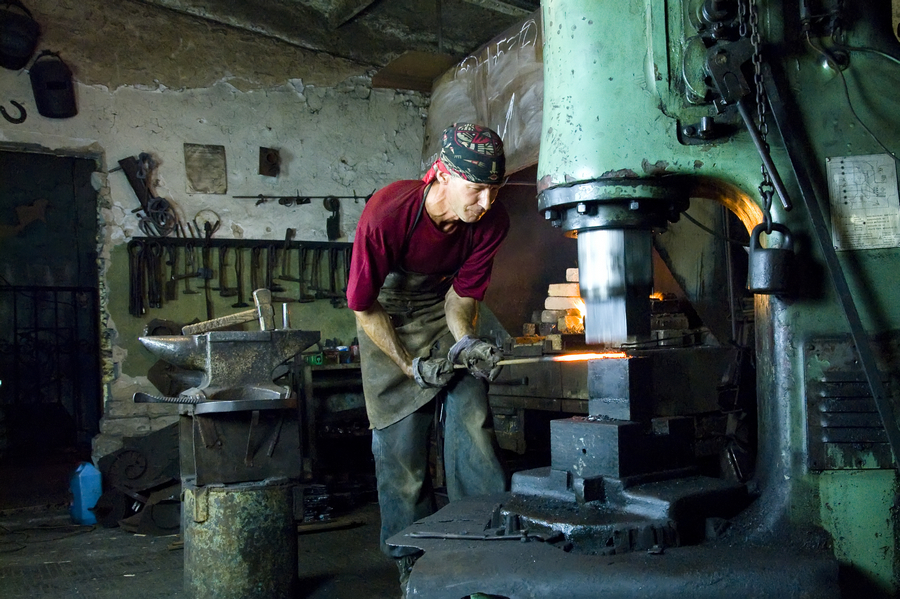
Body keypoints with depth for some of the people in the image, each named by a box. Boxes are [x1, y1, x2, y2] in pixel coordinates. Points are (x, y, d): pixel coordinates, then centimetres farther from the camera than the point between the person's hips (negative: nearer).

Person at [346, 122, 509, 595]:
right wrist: (410, 366, -22)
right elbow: (363, 307, -19)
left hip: (444, 310, 3)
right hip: (387, 315, -2)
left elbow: (462, 292, -6)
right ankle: (412, 559, 9)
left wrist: (465, 342, -24)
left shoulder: (491, 222, -21)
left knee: (472, 419, -14)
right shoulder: (385, 214, -31)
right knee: (400, 438, -4)